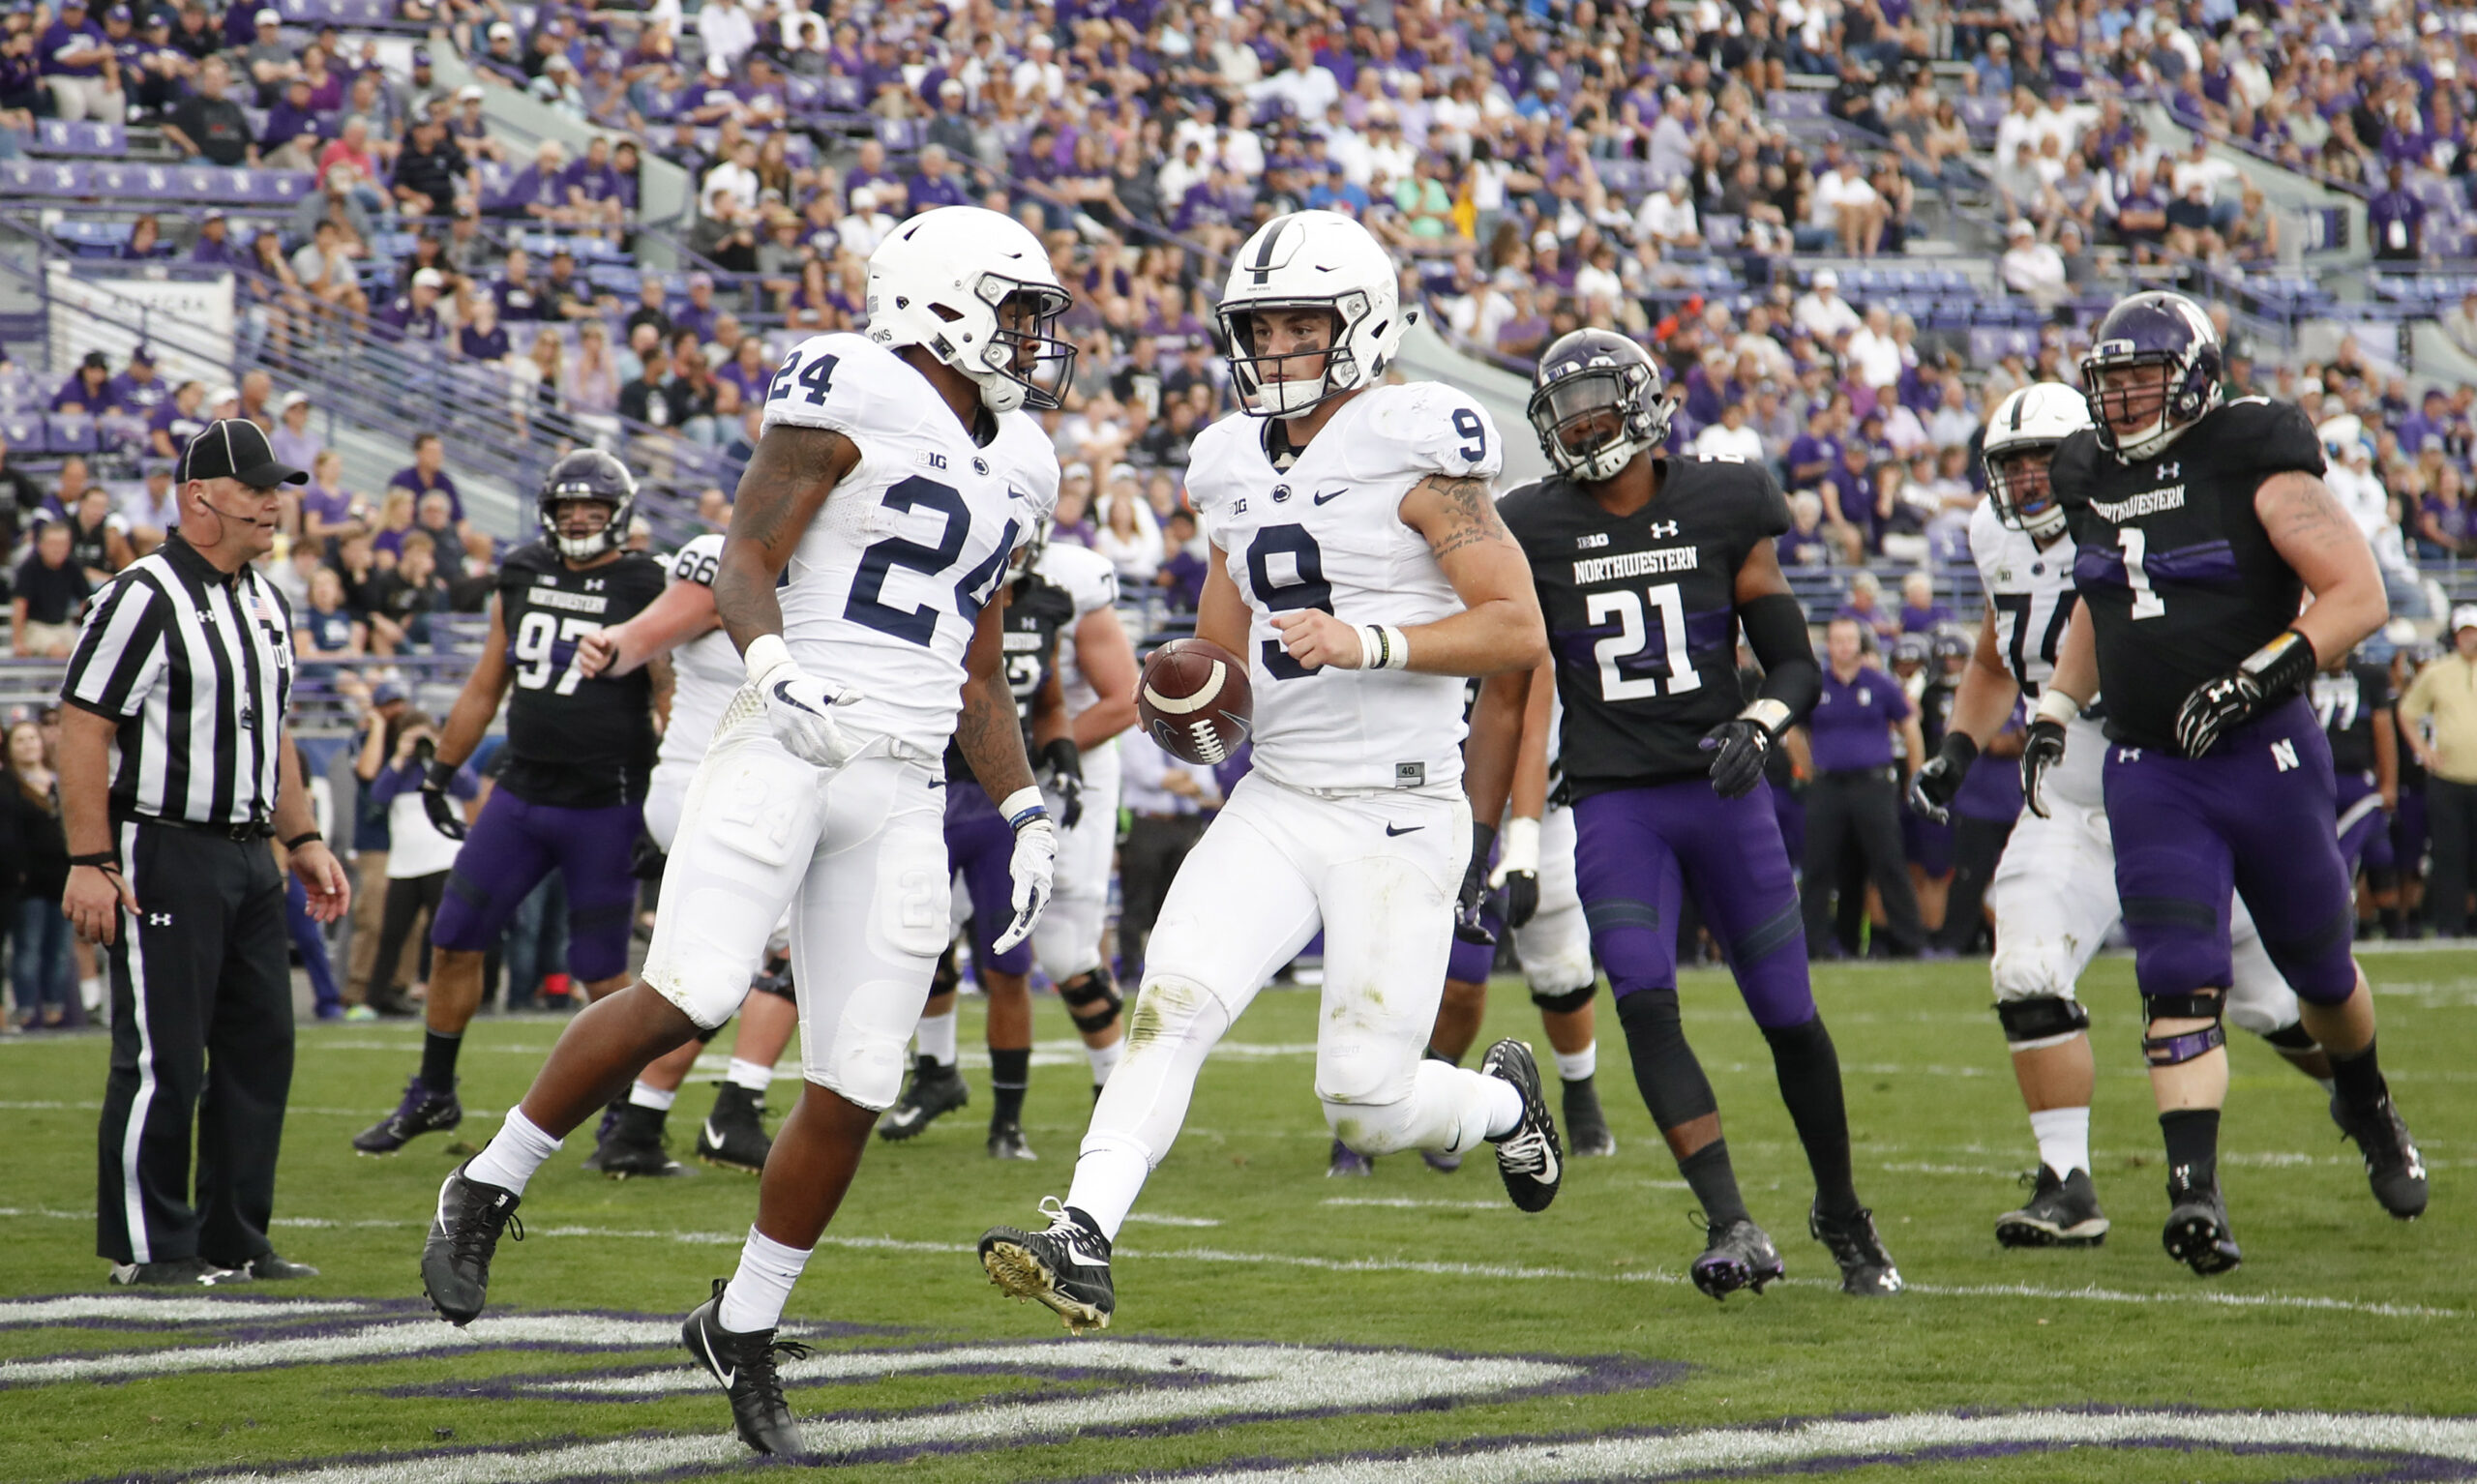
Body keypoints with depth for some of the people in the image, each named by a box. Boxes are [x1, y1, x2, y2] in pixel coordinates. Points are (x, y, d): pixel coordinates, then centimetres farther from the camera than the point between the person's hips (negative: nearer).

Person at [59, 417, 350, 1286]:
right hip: (163, 854, -8)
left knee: (260, 1048, 9)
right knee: (161, 1059, -4)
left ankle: (235, 1239, 17)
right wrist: (89, 863, -19)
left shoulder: (265, 602, 14)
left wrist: (303, 840, 18)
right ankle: (146, 1246, 5)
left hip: (247, 857, 8)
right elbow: (83, 731, -15)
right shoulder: (147, 596, -13)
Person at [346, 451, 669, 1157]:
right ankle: (432, 1094, 22)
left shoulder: (645, 591, -6)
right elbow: (485, 687, 18)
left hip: (606, 807, -5)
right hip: (521, 796, 5)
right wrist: (439, 773, 20)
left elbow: (671, 702, -6)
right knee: (454, 942, 6)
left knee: (603, 973, -2)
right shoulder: (521, 580, 9)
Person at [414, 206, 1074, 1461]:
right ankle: (485, 1192, -3)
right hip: (786, 750, -7)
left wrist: (1026, 816, 16)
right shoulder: (854, 400, -4)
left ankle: (743, 1329, 18)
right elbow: (743, 563, -8)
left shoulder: (1008, 465, 19)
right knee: (690, 994, -23)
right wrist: (777, 671, -26)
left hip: (902, 794, 7)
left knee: (856, 1086, 1)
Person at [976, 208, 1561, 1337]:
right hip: (1275, 804, 6)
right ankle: (1084, 1240, -22)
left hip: (1398, 814, -6)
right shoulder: (1238, 466, 11)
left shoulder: (1411, 448, -9)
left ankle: (1504, 1102, 27)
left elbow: (1519, 630, -13)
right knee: (1173, 1001, -16)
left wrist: (1365, 643, -23)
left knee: (1366, 1105, -5)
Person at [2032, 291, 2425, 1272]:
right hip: (2149, 773, 3)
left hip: (2265, 757, -3)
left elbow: (2358, 594, -15)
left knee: (2321, 969, 14)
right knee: (2179, 983, -12)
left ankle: (2366, 1105, 44)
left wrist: (2254, 676, -23)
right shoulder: (2092, 482, 7)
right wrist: (2055, 713, 17)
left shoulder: (2253, 465, -11)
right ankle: (2194, 1193, -18)